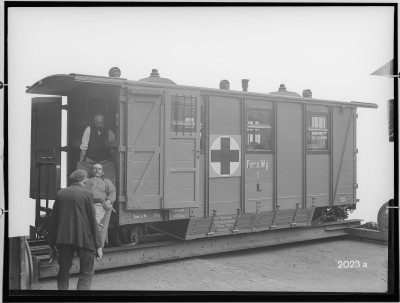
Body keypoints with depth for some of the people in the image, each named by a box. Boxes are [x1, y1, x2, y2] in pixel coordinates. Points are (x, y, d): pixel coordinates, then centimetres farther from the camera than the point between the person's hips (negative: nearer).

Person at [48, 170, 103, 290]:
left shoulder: (60, 194, 8)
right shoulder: (86, 194, -4)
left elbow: (52, 221, 8)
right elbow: (92, 220, -5)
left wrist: (52, 244, 14)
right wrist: (98, 245, -1)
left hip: (63, 239, 4)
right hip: (83, 239, -4)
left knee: (63, 271, 16)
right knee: (86, 273, 5)